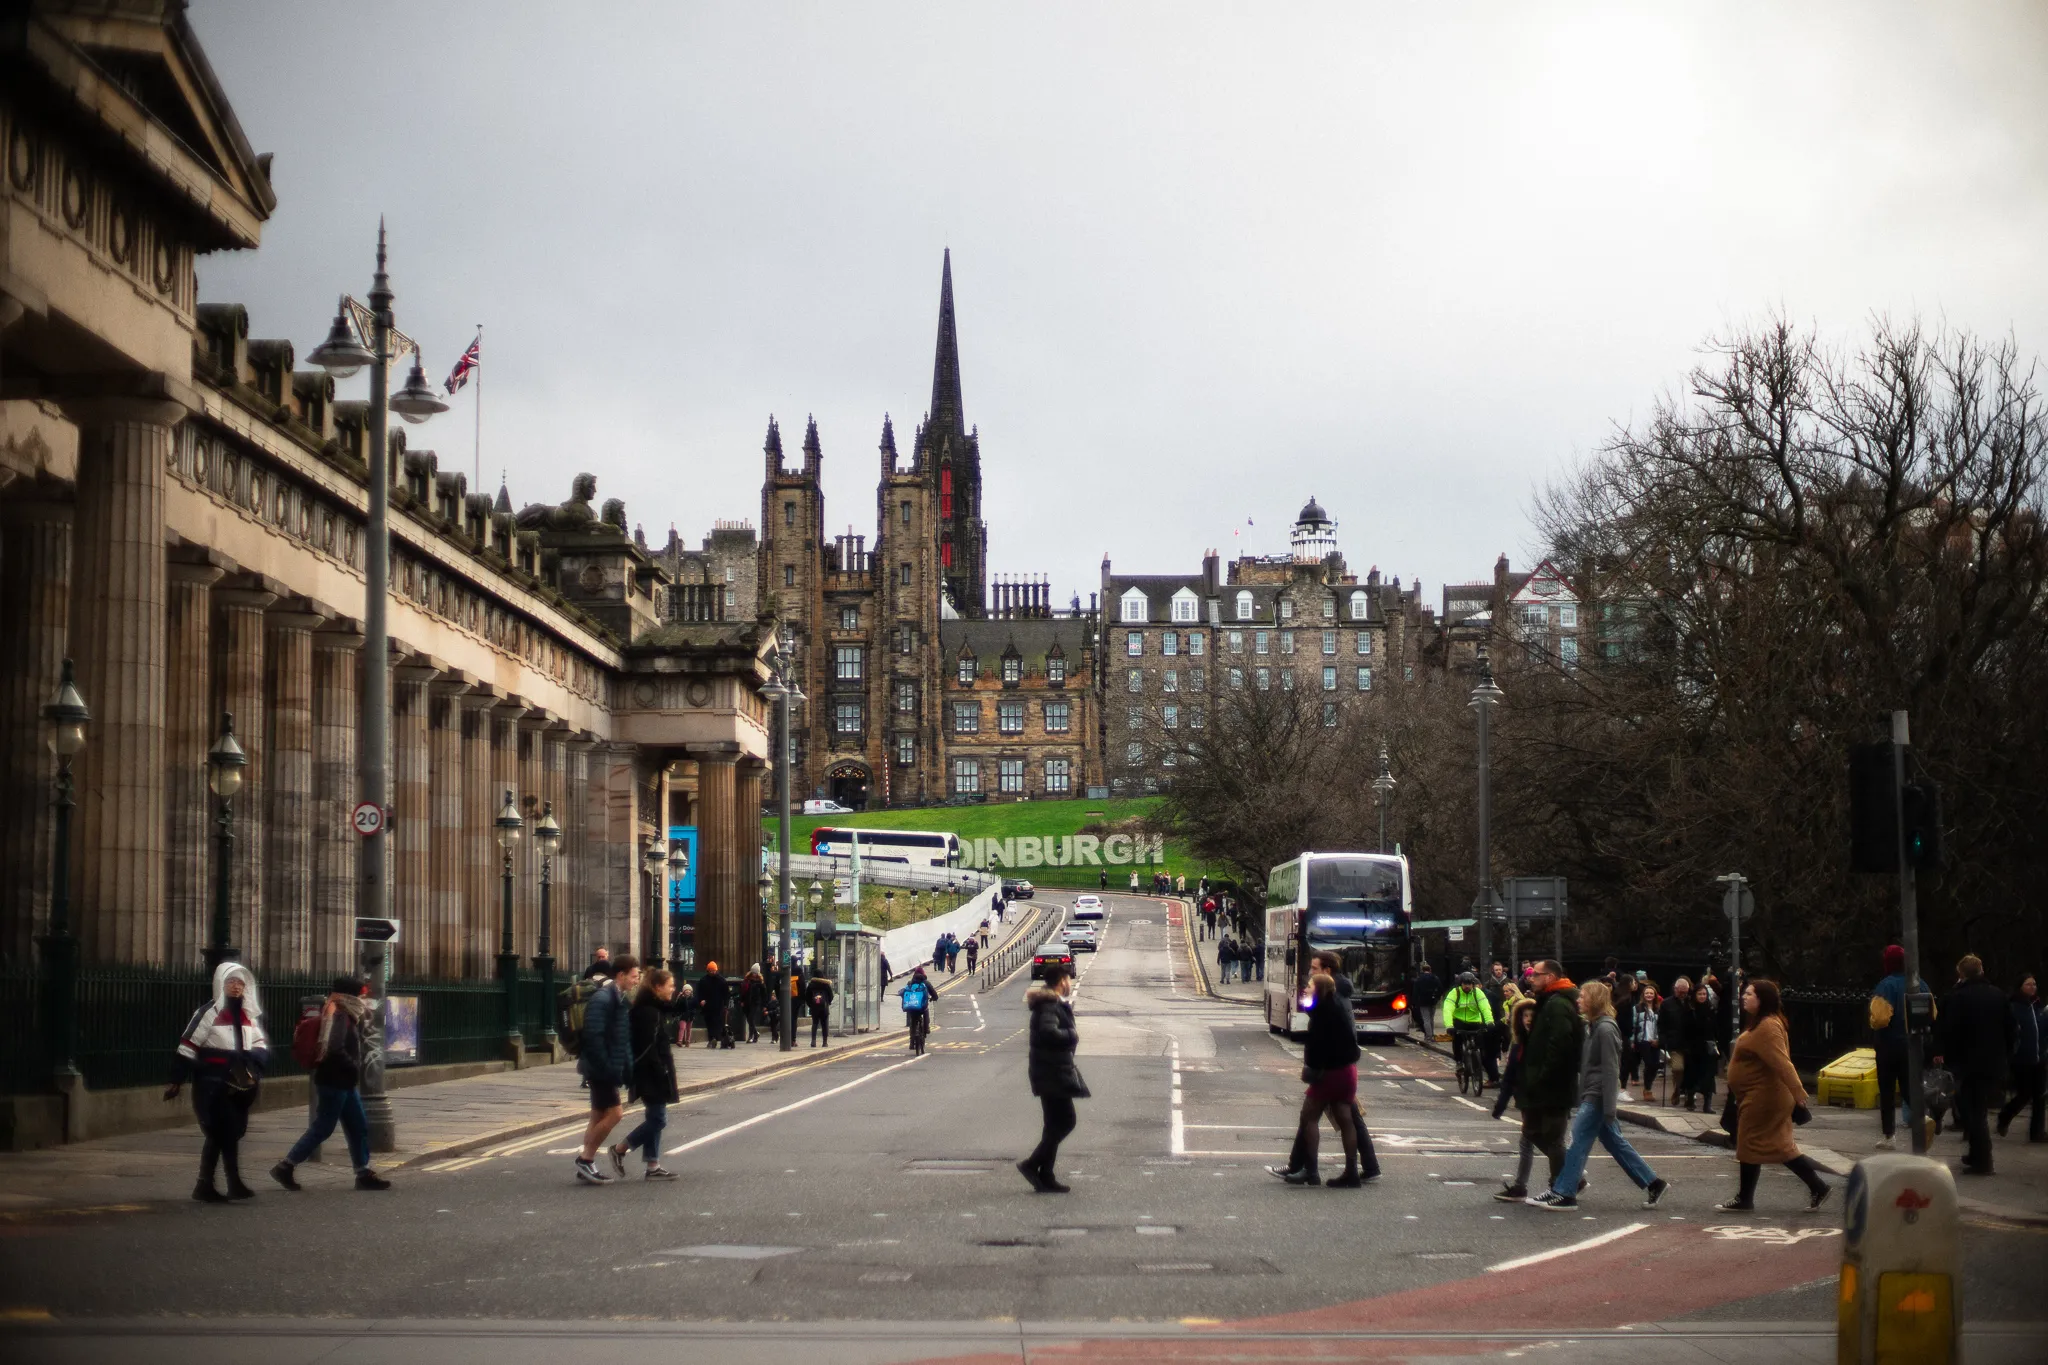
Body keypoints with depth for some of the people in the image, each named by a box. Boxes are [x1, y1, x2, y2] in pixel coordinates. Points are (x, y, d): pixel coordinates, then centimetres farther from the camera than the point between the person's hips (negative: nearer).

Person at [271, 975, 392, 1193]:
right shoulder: (338, 1016, -16)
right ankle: (285, 1167, 0)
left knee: (359, 1126, 10)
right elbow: (334, 1050, -27)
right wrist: (353, 1068, -17)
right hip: (333, 1082, -10)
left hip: (344, 1084, 10)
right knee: (322, 1128, -6)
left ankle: (363, 1174, 14)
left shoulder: (347, 1016, 15)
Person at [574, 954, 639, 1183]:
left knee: (599, 1116, 11)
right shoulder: (602, 999, -17)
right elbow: (593, 1036, -23)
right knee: (615, 1113, -11)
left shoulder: (620, 999, 13)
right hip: (601, 1068, -10)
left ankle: (586, 1165, 16)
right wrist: (606, 1067, -24)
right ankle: (586, 1159, -3)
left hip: (611, 1068, 10)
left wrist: (626, 1067, 12)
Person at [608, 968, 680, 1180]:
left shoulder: (655, 1008, 13)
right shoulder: (648, 1011, -18)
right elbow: (648, 1048, -22)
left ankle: (652, 1166, 14)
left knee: (655, 1118, 11)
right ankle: (619, 1150, 3)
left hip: (653, 1074, 11)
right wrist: (661, 1074, -22)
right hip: (652, 1074, -11)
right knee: (658, 1119, -7)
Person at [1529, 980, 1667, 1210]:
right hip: (1590, 1095, 10)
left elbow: (1610, 1070, -19)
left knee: (1579, 1142, -8)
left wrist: (1609, 1107, -21)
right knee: (1615, 1143, 13)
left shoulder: (1605, 1029, -15)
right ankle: (1652, 1183, 17)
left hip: (1598, 1097, -10)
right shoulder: (1594, 1027, 15)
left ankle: (1564, 1194, -6)